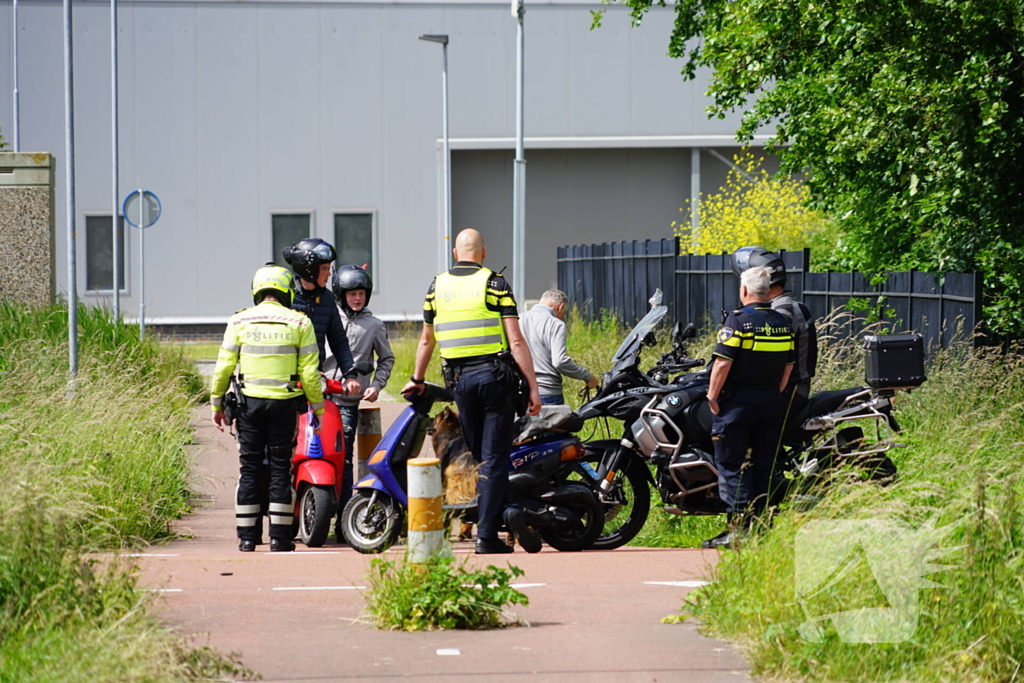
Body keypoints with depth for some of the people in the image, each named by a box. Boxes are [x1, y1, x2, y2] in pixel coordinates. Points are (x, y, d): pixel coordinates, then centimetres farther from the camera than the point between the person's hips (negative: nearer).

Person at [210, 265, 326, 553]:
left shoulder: (239, 321, 2)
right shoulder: (299, 323, -1)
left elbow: (224, 367, 1)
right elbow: (309, 373, -3)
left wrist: (217, 403, 10)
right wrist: (318, 407, 6)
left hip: (249, 401, 1)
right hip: (284, 403, -1)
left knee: (249, 469, 7)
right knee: (280, 469, 5)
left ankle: (247, 537, 7)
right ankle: (279, 536, 4)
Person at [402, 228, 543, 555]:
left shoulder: (437, 286, 8)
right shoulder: (495, 283, -3)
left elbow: (427, 339, 19)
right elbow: (516, 340, -9)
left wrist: (416, 379, 34)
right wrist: (533, 388, -7)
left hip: (460, 379, 3)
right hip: (495, 375, -3)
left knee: (481, 456, 13)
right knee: (494, 457, -1)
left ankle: (506, 510, -1)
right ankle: (486, 534, -6)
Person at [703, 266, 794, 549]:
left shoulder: (738, 320, -12)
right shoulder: (782, 323, 8)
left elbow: (723, 363, -16)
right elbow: (788, 365, 11)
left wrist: (712, 396, -8)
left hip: (738, 401, -6)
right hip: (771, 403, 6)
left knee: (731, 465, -3)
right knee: (764, 465, 11)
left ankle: (738, 528, -9)